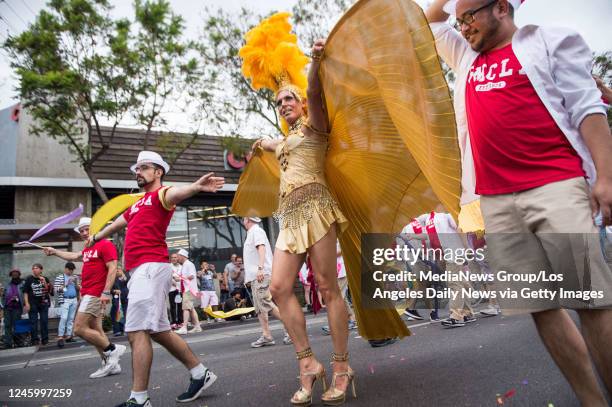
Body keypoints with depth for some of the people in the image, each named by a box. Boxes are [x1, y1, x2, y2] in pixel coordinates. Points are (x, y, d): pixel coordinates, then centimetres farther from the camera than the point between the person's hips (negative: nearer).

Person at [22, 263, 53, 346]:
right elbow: (25, 292, 0)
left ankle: (45, 339, 10)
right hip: (33, 304, -1)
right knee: (33, 322, 1)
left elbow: (49, 291, 1)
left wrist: (44, 283, -12)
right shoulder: (29, 279, 2)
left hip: (43, 303, 1)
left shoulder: (45, 279, 5)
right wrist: (26, 303, -8)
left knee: (44, 321, 3)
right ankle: (35, 339, 8)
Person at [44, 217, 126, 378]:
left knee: (79, 329, -11)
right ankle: (110, 364, 11)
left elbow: (112, 269, -17)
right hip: (87, 294, 9)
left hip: (95, 295, -9)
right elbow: (73, 256, 38)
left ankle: (112, 349, -1)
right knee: (95, 330, 7)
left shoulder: (106, 245, -10)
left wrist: (106, 292, -24)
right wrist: (55, 252, 49)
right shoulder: (88, 249, 18)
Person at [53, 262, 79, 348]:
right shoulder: (59, 278, -1)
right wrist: (66, 284, -16)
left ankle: (68, 335, 12)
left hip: (74, 300, 5)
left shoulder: (74, 277, 14)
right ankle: (60, 337, -12)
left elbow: (78, 289, 14)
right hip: (65, 300, -5)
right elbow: (57, 290, -9)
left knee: (71, 318, 6)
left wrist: (75, 283, -5)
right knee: (64, 318, -14)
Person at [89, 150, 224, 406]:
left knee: (137, 332, -12)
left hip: (151, 267, -9)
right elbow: (116, 224, 43)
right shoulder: (136, 205, 25)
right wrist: (96, 237, 61)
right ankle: (200, 374, 22)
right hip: (139, 270, 9)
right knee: (159, 331, 12)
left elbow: (175, 193, -26)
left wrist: (196, 187, -49)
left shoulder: (160, 194, -1)